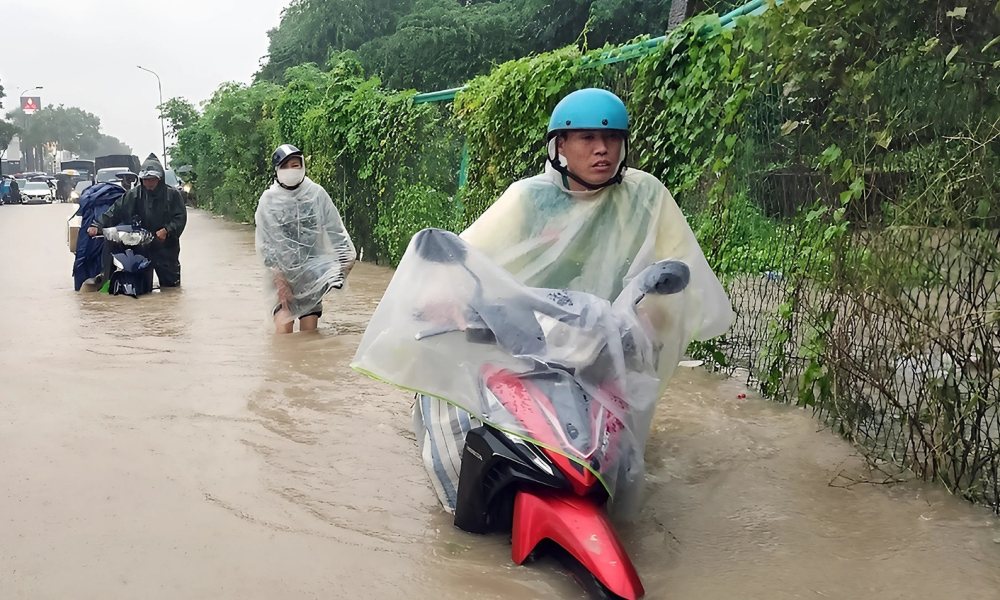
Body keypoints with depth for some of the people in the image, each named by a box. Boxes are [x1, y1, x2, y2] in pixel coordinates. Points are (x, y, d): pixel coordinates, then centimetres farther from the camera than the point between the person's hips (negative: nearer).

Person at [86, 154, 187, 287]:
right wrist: (97, 225, -13)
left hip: (166, 247, -2)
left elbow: (180, 218, -9)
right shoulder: (133, 195, 1)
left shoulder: (172, 195, -5)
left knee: (171, 282, 5)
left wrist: (167, 230, -23)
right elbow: (114, 211, -1)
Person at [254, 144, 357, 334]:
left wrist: (346, 255, -8)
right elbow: (264, 244, -4)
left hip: (311, 270, 1)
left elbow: (335, 229, 3)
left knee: (309, 330, 0)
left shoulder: (317, 193, -4)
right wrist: (279, 278, -12)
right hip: (283, 271, -1)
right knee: (283, 327, -12)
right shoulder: (268, 199, -4)